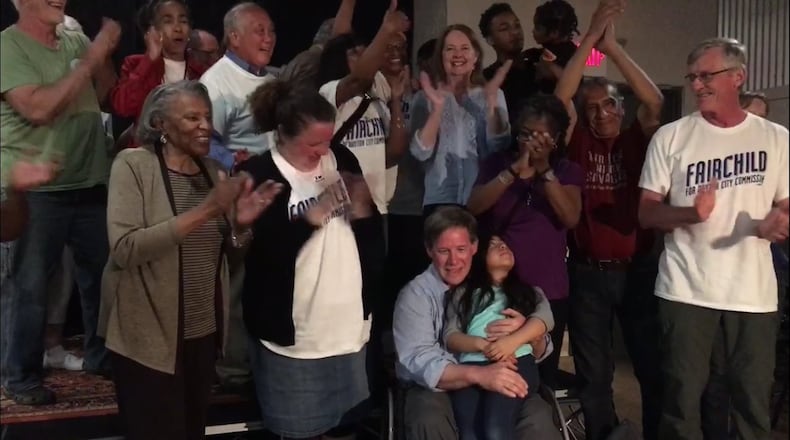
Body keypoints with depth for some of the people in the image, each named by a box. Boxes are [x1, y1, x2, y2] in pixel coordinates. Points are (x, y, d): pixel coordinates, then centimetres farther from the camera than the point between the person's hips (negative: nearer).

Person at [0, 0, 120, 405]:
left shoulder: (76, 41, 8)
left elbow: (107, 95, 15)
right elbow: (38, 108, -21)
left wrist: (105, 54, -2)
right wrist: (90, 60, -18)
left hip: (89, 182, 6)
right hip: (33, 189, -6)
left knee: (103, 274, 14)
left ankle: (101, 357, 30)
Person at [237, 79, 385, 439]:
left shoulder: (341, 160, 3)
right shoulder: (258, 176, -12)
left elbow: (374, 234, 7)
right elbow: (260, 253, -20)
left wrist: (362, 211, -13)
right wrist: (312, 216, -22)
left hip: (348, 322, 5)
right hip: (292, 331, -5)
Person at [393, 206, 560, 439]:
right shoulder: (416, 294, -5)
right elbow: (419, 362, -17)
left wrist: (525, 326, -17)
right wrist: (479, 374, -33)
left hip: (497, 382, 2)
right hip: (436, 387, -2)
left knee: (539, 419, -26)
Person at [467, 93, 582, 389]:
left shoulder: (567, 171, 5)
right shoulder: (498, 163, 5)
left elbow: (570, 218, -11)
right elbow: (473, 207, -10)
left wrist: (546, 171, -19)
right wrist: (514, 171, -20)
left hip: (547, 290, 0)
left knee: (543, 376, 5)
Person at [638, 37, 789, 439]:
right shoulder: (671, 137, 1)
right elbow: (646, 213, 0)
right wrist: (690, 213, -20)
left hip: (754, 293, 2)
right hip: (685, 291, -1)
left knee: (754, 402, 11)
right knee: (681, 400, 5)